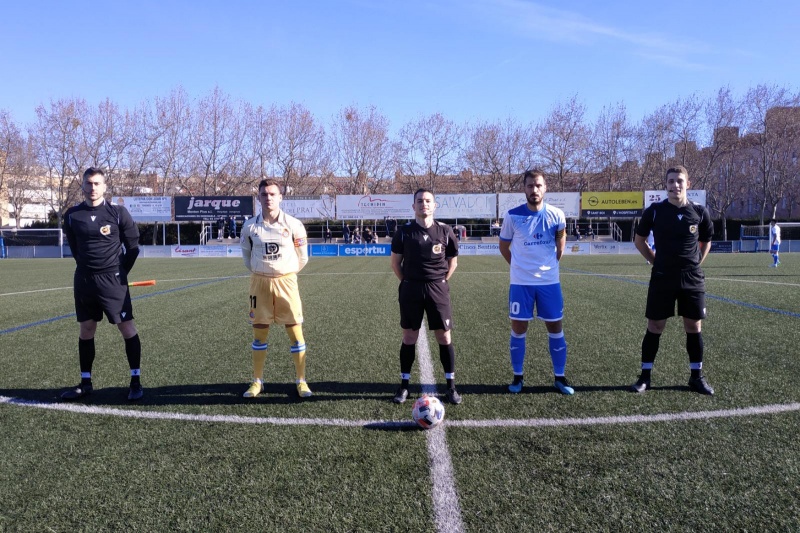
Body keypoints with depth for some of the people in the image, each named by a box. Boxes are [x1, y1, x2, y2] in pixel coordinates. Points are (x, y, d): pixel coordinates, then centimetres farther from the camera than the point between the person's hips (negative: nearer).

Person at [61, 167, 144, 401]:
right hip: (84, 279, 4)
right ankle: (85, 383, 21)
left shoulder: (118, 212, -7)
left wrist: (119, 273, 3)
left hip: (112, 279, -4)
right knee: (86, 329, 10)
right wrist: (88, 268, 14)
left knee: (126, 326, -4)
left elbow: (133, 246, 0)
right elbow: (74, 248, 16)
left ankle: (135, 381, 5)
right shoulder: (72, 215, 2)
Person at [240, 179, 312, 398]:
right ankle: (257, 381, 20)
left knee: (295, 331, 0)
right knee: (259, 332, 8)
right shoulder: (250, 226, -1)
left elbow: (302, 257, 7)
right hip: (260, 282, 1)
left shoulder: (293, 225, -5)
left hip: (286, 281, -1)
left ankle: (301, 381, 11)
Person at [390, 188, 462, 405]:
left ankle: (451, 386, 13)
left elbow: (453, 261, 10)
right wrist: (407, 282, 2)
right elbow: (395, 262, 7)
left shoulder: (445, 231, 0)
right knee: (409, 338, 6)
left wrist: (441, 281, 4)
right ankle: (404, 385, 17)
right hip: (411, 289, 0)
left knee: (444, 337, 2)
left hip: (438, 289, 0)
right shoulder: (404, 231, -2)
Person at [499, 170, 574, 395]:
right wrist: (520, 266, 5)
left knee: (556, 328, 6)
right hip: (521, 283, -1)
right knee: (518, 329, 5)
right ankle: (518, 377, 19)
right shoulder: (513, 216, -7)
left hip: (549, 282, 1)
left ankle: (559, 377, 19)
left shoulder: (556, 215, -4)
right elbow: (504, 247, 7)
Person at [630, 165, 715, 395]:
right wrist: (657, 261, 3)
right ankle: (645, 376, 12)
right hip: (662, 278, -1)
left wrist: (694, 263, 8)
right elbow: (639, 240, 8)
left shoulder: (700, 212, -1)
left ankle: (696, 377, 20)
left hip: (692, 279, 2)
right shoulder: (654, 210, -6)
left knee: (694, 327, 7)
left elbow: (706, 242, 15)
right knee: (655, 327, 2)